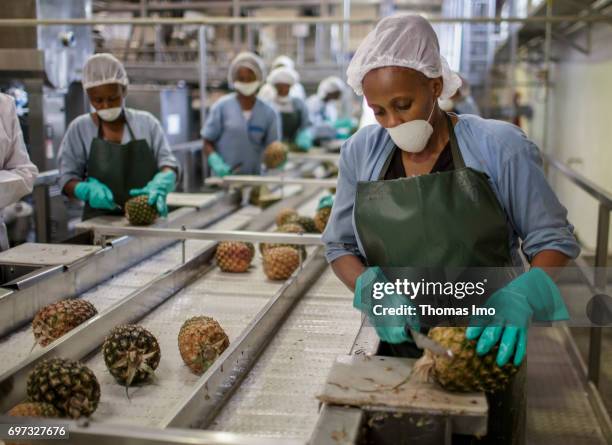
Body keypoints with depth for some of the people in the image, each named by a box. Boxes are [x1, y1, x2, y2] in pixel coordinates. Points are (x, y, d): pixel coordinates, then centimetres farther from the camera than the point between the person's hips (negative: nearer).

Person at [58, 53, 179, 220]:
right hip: (101, 222, 0)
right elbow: (68, 179, 8)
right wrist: (88, 190, -14)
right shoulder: (80, 128, 7)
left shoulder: (146, 122, 9)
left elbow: (167, 162, 6)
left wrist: (159, 185, -16)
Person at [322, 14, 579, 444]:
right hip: (397, 348, 3)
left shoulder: (498, 147, -13)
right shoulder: (361, 153, -4)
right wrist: (371, 290, -16)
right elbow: (340, 245, 4)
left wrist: (519, 298, -27)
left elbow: (553, 240, -7)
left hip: (486, 350, -2)